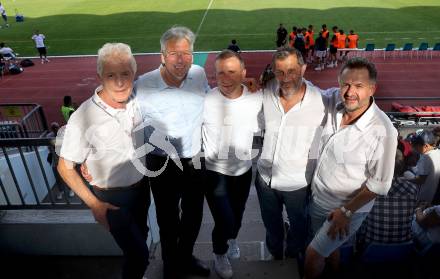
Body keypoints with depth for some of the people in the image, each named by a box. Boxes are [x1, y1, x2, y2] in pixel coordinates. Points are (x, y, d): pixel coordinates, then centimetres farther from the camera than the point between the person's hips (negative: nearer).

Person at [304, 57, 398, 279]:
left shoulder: (383, 131, -29)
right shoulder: (334, 103, -14)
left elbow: (379, 184, -20)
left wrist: (346, 211, -16)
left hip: (349, 208, -5)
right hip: (317, 197, 6)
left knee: (313, 253, 6)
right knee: (328, 246, 28)